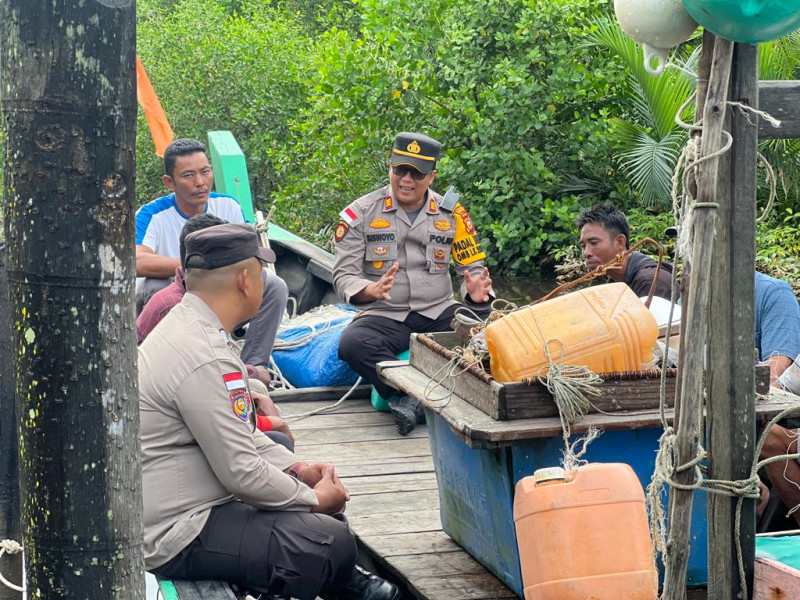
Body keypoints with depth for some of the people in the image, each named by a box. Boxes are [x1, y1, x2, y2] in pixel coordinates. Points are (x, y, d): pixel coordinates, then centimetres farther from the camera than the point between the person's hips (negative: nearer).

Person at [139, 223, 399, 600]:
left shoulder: (185, 326, 8)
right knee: (334, 542, -15)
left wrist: (297, 469, 8)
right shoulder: (203, 361, -25)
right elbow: (241, 472, -22)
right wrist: (314, 499, -8)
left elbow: (237, 433, 18)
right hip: (178, 537, -11)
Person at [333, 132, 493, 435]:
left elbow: (472, 267, 12)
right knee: (352, 343, -36)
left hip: (438, 313, 2)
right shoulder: (360, 213, 1)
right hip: (384, 316, -2)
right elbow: (344, 275, -3)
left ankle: (410, 401, -32)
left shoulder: (451, 214, 8)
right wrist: (372, 290, -27)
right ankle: (421, 399, -38)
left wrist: (476, 291, -14)